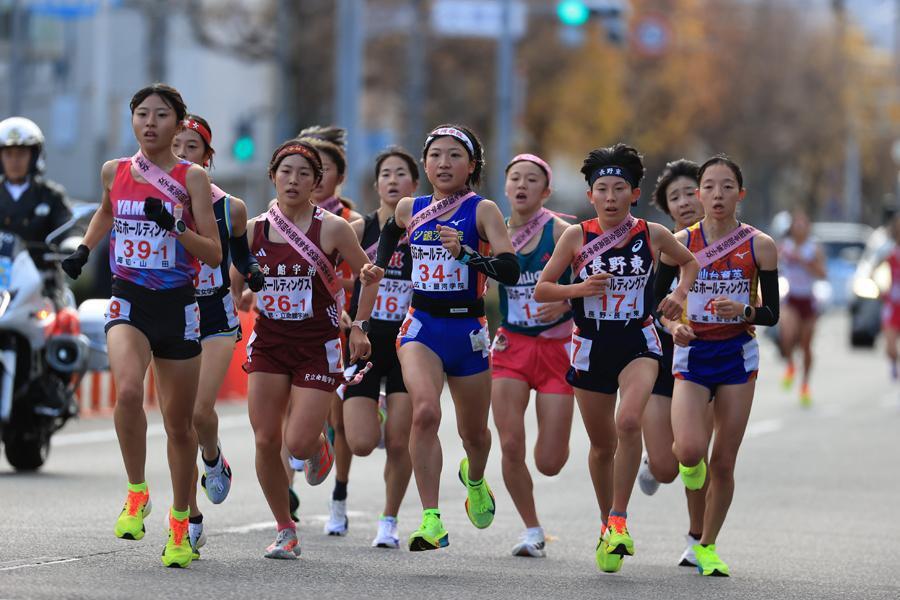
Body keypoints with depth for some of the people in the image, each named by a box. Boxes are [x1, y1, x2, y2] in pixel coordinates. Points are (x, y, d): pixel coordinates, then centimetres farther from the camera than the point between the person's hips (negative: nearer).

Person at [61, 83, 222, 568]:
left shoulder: (192, 178, -4)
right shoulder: (115, 172, 6)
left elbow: (214, 254, -8)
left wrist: (173, 226, -22)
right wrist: (84, 249, 23)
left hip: (177, 306, -1)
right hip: (129, 303, 1)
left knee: (179, 423, 8)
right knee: (128, 390, -29)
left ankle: (180, 524, 25)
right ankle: (136, 494, -12)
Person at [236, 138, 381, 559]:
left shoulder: (331, 229, -6)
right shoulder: (254, 229, 2)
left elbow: (370, 275, 6)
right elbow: (234, 286, 14)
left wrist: (359, 326, 5)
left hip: (318, 347, -3)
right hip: (268, 343, 3)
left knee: (298, 444, -11)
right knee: (266, 441, -4)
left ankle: (319, 447, 28)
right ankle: (285, 531, 12)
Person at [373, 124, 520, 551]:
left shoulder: (481, 211, -6)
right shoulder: (410, 210, 5)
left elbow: (510, 271, -19)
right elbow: (391, 231, 31)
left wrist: (465, 252, -32)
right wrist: (379, 265, 19)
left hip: (467, 328, -1)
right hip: (422, 326, 1)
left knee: (473, 430, 16)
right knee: (425, 411, -26)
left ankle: (474, 480, 54)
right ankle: (431, 522, -28)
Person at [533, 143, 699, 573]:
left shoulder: (652, 235, -1)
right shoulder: (577, 236, -3)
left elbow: (689, 262, 19)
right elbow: (541, 289, 0)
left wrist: (680, 293, 2)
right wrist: (579, 288, -17)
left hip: (638, 342, -1)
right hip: (591, 344, 1)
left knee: (629, 421, -27)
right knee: (602, 444, 11)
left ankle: (619, 521, -19)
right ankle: (607, 525, 31)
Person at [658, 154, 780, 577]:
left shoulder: (760, 247, -2)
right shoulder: (681, 242, -2)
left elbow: (772, 314, 1)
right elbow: (654, 301, 3)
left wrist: (744, 310, -19)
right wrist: (673, 326, -16)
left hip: (738, 355, 1)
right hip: (692, 354, -1)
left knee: (724, 463, 3)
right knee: (690, 450, -20)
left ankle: (706, 547, 20)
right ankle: (689, 462, 19)